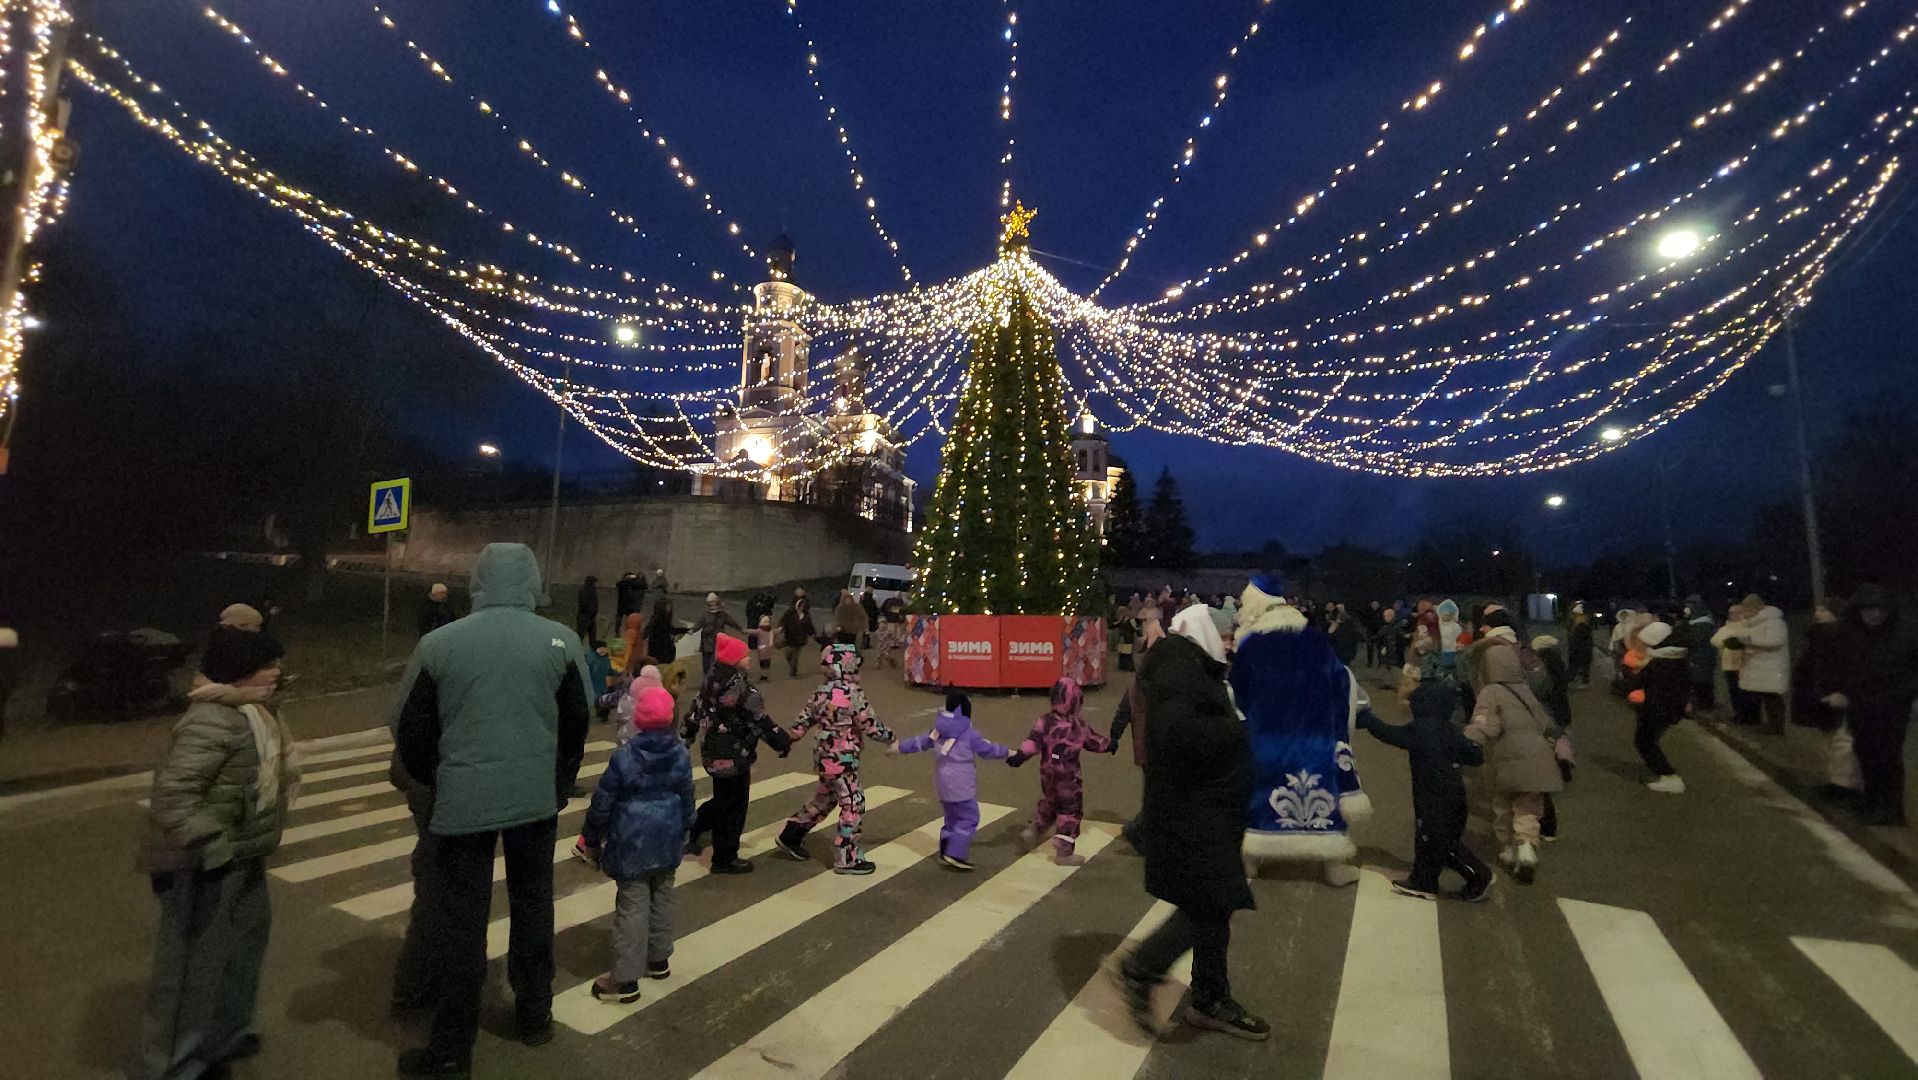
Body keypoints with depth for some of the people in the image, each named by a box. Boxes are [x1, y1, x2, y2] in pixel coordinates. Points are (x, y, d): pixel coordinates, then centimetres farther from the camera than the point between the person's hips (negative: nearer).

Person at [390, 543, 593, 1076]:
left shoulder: (438, 644, -7)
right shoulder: (560, 641, -7)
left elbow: (409, 730, 1)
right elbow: (578, 722, 1)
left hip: (463, 800, -1)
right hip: (537, 797, 1)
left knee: (460, 921, 11)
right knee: (532, 905, 18)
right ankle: (535, 1015, 32)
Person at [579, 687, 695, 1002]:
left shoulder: (624, 757, -15)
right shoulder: (680, 754, -2)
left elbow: (603, 802, -8)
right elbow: (687, 798, 8)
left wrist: (592, 838, 6)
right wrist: (683, 830, 23)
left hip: (633, 843, -5)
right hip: (668, 840, 5)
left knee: (632, 906, 0)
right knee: (662, 898, 18)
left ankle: (626, 979, 7)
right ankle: (659, 959, 32)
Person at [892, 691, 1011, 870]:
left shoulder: (939, 729, 2)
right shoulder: (969, 734, -17)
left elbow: (919, 742, 11)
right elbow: (988, 749, -6)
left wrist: (897, 747, 26)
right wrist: (1010, 753, 9)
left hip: (943, 780, 8)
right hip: (961, 783, -8)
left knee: (952, 817, 20)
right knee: (969, 818, 1)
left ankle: (945, 853, 25)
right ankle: (954, 854, -6)